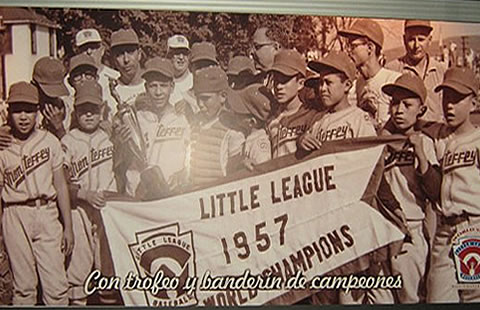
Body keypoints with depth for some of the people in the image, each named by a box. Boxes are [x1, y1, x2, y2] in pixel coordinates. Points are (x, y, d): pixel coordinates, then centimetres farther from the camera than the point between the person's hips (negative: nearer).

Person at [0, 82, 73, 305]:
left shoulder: (49, 141, 5)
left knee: (56, 286, -3)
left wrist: (68, 227, 6)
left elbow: (60, 185, 8)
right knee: (23, 285, 5)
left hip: (47, 213, 0)